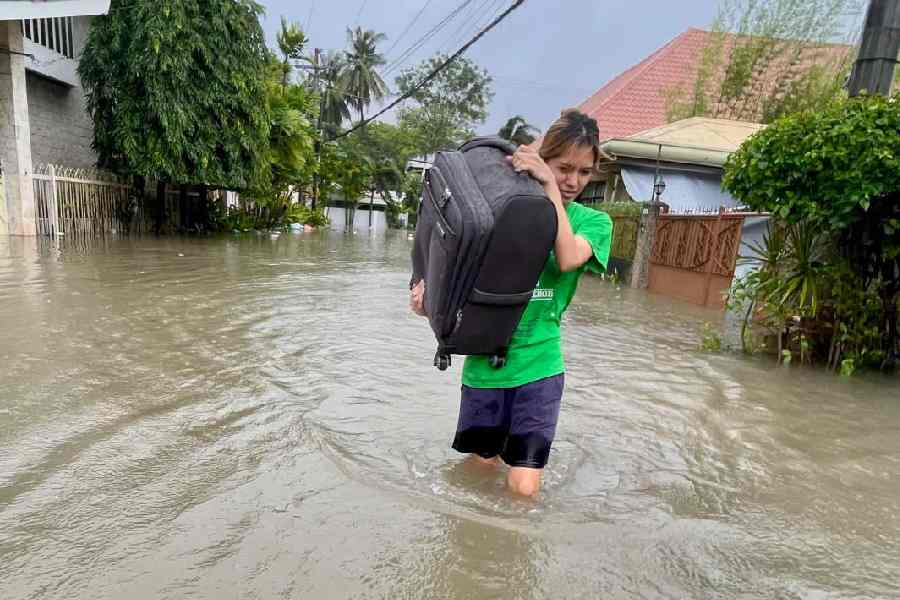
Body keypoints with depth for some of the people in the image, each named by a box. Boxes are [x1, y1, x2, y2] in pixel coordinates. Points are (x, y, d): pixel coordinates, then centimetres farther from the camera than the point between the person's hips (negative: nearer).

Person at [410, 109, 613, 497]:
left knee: (523, 489, -1)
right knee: (480, 466, 16)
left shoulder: (593, 221, 2)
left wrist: (549, 186, -18)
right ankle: (496, 446, 50)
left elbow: (568, 259, -20)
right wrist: (429, 293, -13)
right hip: (485, 363, 1)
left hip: (538, 366, -1)